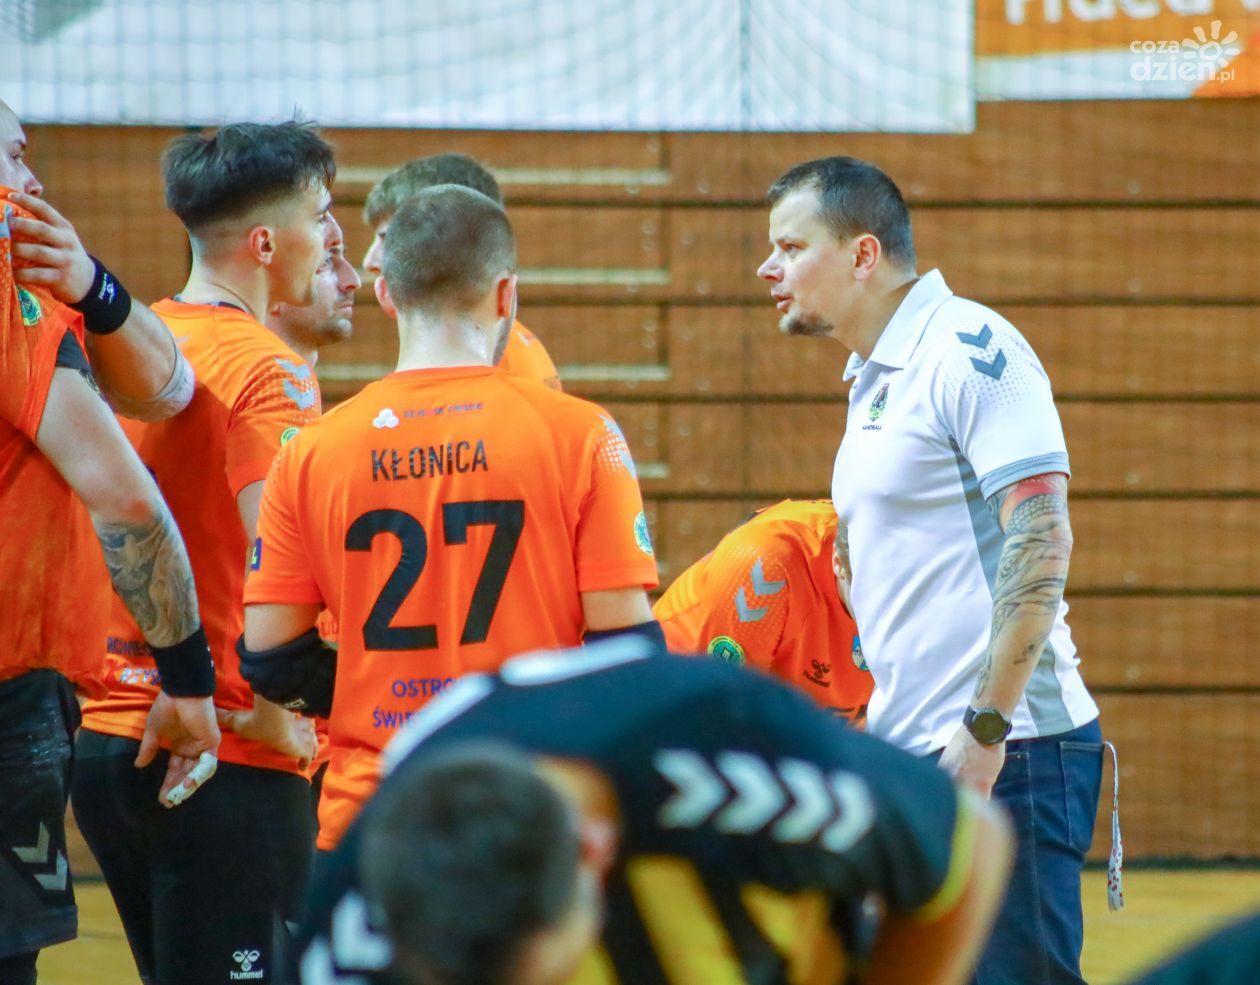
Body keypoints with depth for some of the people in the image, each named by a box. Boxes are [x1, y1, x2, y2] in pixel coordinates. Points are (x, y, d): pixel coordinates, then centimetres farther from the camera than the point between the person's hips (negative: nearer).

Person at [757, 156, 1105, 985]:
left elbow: (1041, 540, -18)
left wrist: (986, 730, -21)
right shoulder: (872, 380, 18)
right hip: (912, 760, 9)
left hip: (1004, 761, -9)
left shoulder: (967, 349, -10)